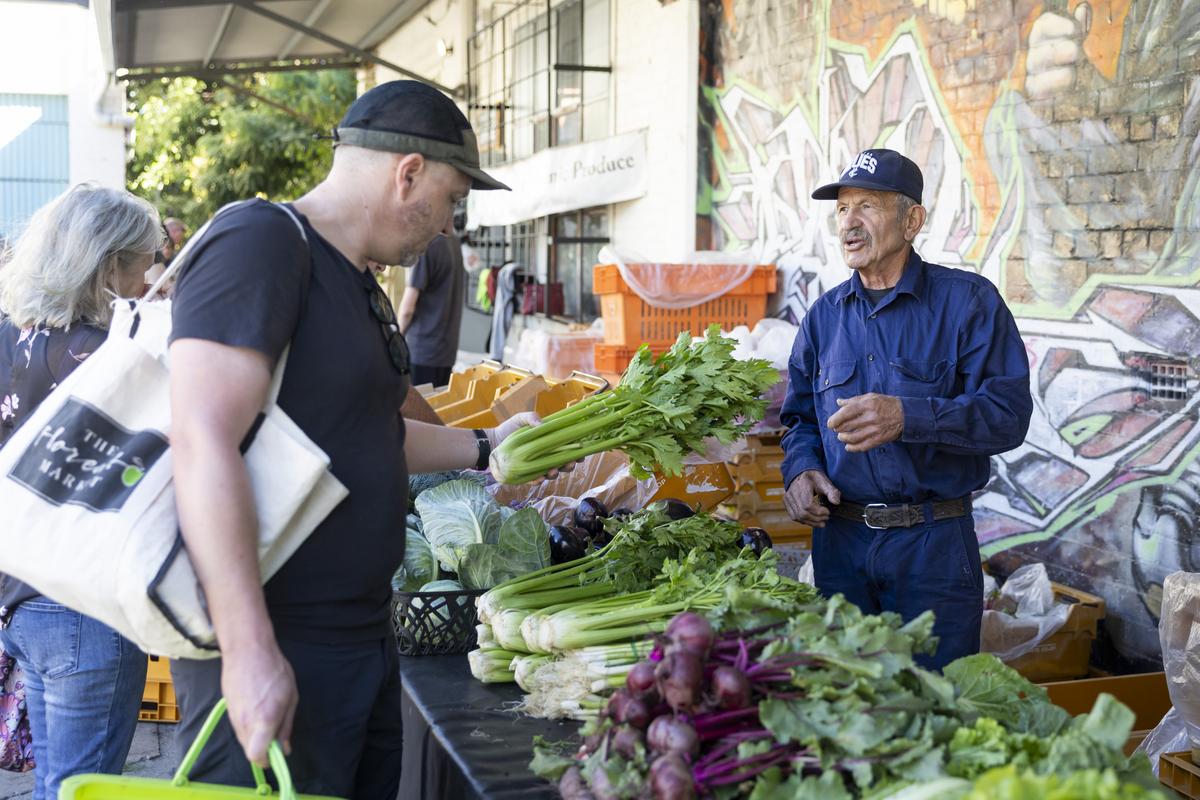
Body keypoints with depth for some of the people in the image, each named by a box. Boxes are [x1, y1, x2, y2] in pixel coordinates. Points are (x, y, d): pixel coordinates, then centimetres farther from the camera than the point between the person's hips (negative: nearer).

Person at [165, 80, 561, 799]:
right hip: (276, 657, -9)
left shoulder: (361, 287, 14)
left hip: (365, 634, 10)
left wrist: (485, 446, 26)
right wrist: (251, 653, -28)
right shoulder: (260, 242, -15)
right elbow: (204, 443, -25)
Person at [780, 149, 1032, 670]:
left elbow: (1008, 412, -14)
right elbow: (800, 418, 17)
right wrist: (801, 469, -4)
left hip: (934, 547, -4)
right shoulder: (824, 315, 10)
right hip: (839, 541, 4)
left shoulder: (967, 301, -4)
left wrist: (908, 416, -26)